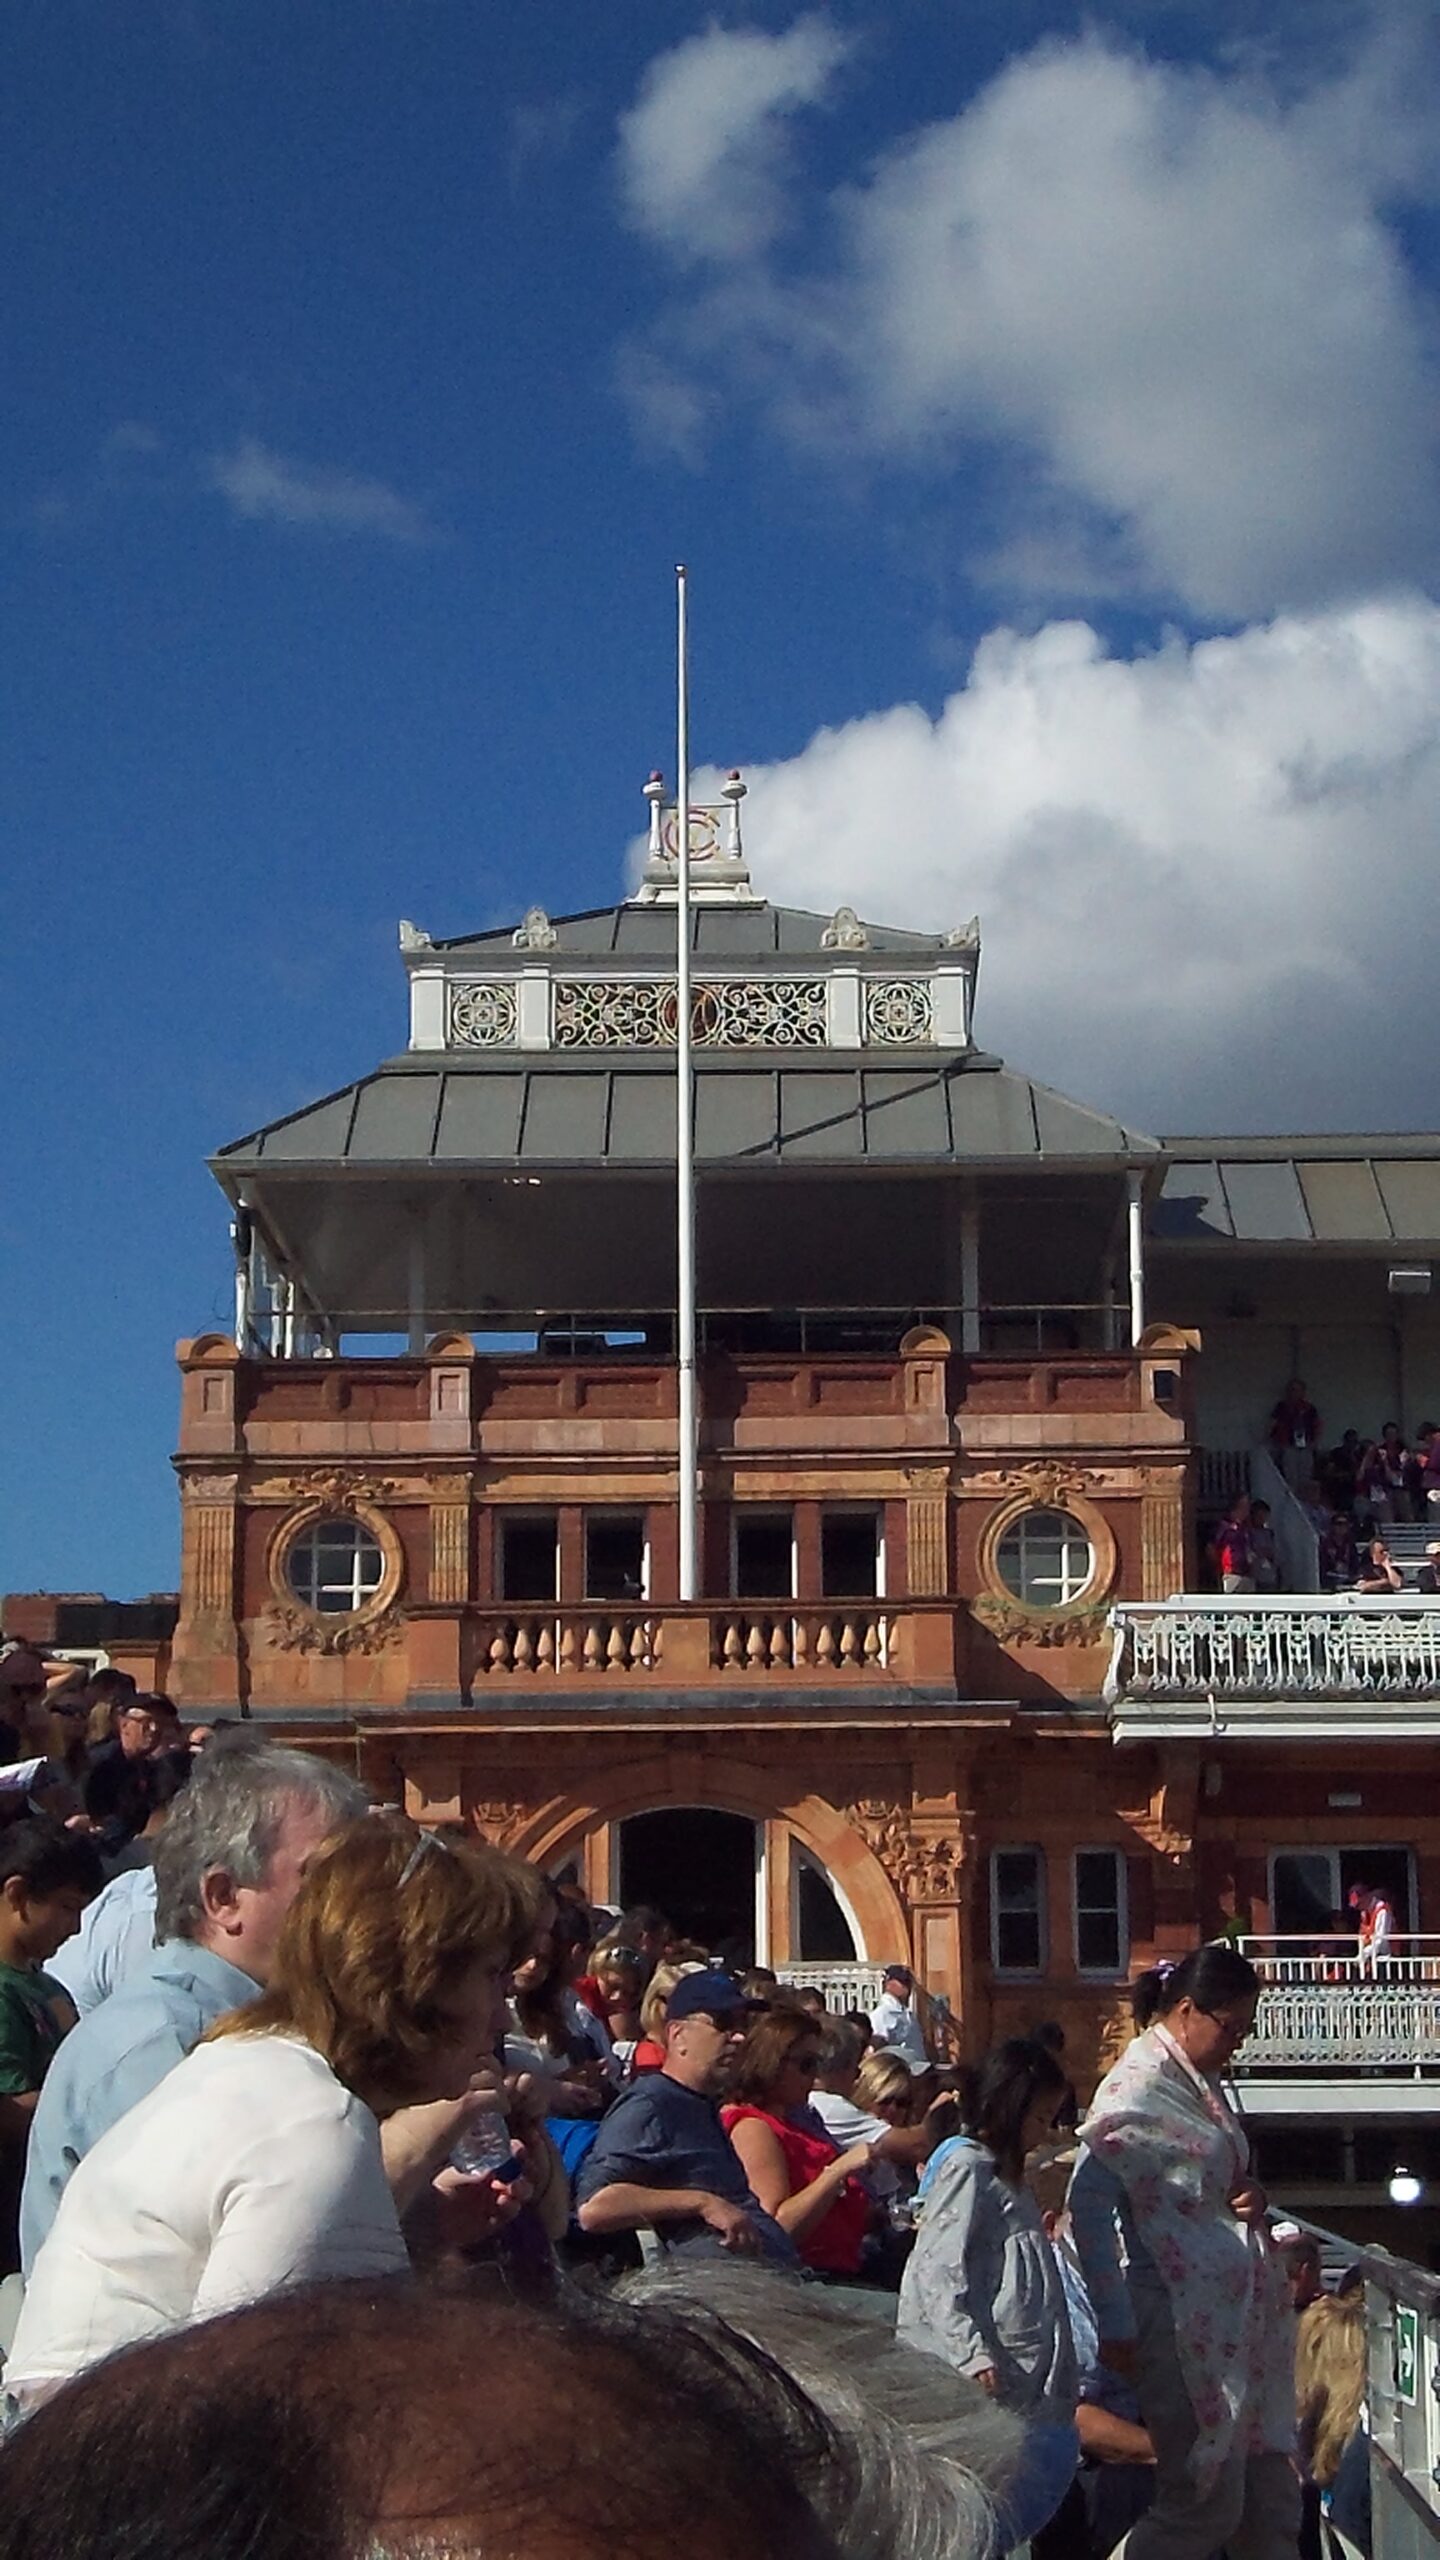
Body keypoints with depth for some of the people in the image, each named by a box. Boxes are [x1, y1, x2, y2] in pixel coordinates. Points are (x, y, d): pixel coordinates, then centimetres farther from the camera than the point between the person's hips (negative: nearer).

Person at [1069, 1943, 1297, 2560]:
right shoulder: (1139, 2086, -13)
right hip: (1181, 2316, -9)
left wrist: (1250, 2197, 4)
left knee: (1272, 2505, 10)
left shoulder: (1200, 2081, 14)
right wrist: (1115, 2325, -19)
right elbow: (1089, 2204, -19)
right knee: (1207, 2505, -4)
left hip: (1235, 2312, 9)